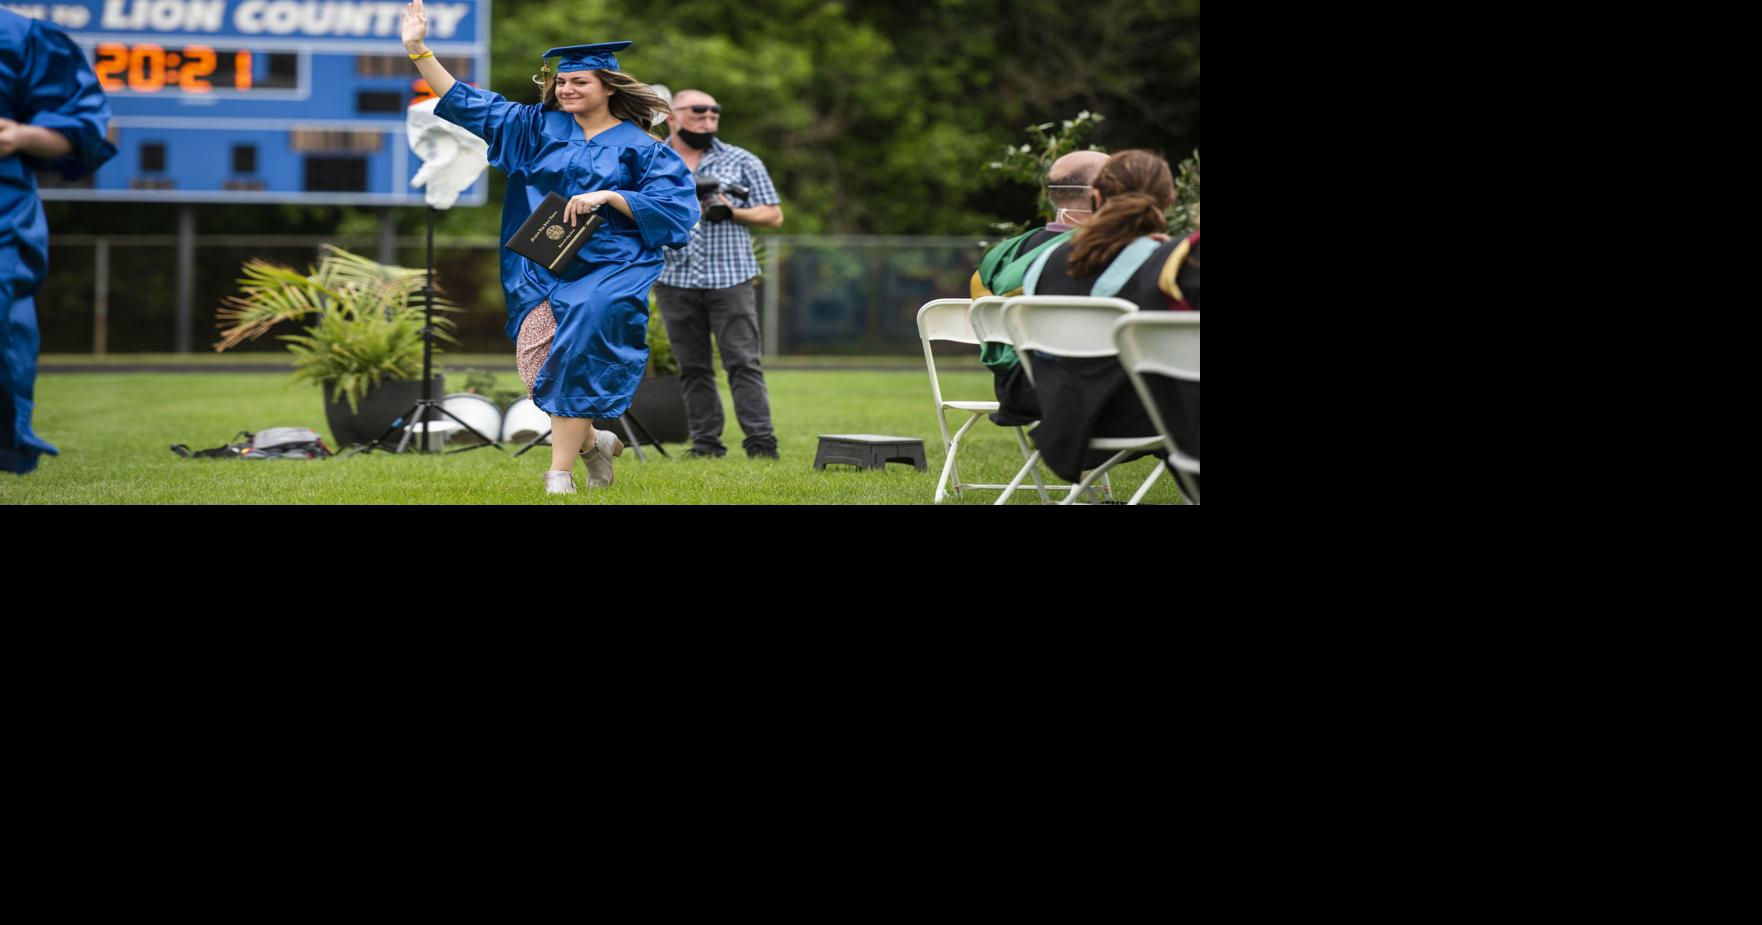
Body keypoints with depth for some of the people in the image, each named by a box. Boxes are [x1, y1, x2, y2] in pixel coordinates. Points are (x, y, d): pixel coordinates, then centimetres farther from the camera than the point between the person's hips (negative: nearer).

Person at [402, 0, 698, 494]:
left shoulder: (640, 148, 3)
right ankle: (593, 441, 11)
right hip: (542, 268, 4)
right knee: (535, 358, -14)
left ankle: (560, 472, -16)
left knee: (577, 349, -23)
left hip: (608, 269, -4)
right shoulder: (540, 127, 13)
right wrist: (418, 50, 4)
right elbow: (468, 103, 11)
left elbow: (675, 204, -6)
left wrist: (608, 197, -15)